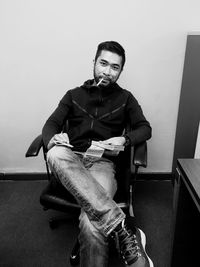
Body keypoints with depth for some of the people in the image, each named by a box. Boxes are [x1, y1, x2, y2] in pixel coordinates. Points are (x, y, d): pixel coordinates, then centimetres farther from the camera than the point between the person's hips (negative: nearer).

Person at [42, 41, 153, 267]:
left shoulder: (125, 98, 17)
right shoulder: (74, 94, 19)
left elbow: (145, 129, 13)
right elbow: (51, 124, 11)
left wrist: (124, 140, -10)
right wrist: (52, 139, -15)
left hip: (102, 162, -2)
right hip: (71, 160, 2)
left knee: (91, 223, -34)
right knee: (55, 155, -38)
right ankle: (123, 229, -42)